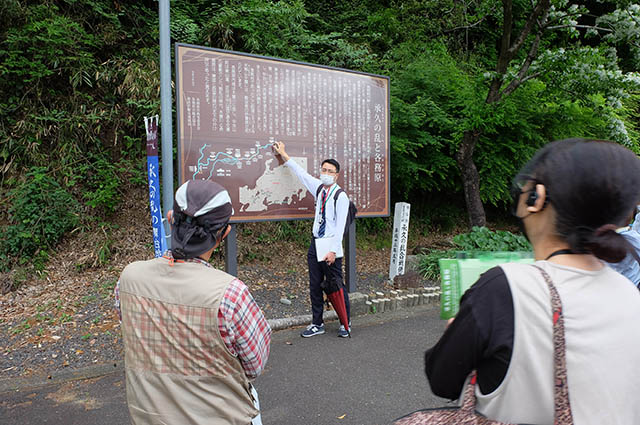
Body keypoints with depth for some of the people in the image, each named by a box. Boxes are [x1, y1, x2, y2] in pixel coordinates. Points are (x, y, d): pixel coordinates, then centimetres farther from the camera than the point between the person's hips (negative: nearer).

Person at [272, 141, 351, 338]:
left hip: (331, 247, -6)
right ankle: (317, 324, 23)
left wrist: (333, 251, -19)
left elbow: (340, 227, -13)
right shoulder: (319, 188, 8)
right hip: (315, 244, 6)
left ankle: (345, 323, 18)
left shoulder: (341, 196, -10)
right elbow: (301, 173, 20)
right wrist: (284, 155, 27)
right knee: (315, 286, 11)